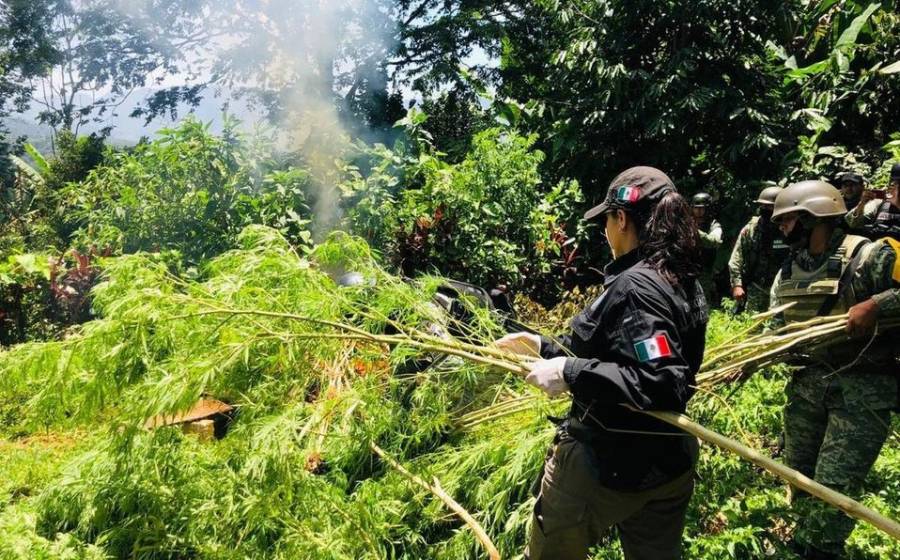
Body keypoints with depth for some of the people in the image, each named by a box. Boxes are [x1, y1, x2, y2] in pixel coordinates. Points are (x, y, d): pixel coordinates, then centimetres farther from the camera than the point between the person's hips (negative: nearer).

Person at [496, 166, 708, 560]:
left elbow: (661, 386, -32)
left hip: (607, 466, -8)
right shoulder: (682, 281, 5)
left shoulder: (635, 287, -23)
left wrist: (571, 373, -27)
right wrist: (545, 347, 18)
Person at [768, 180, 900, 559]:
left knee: (833, 487, -3)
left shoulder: (868, 257, -14)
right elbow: (774, 329, 14)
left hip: (862, 387, -7)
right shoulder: (788, 271, 8)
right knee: (800, 474, 18)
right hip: (807, 381, 7)